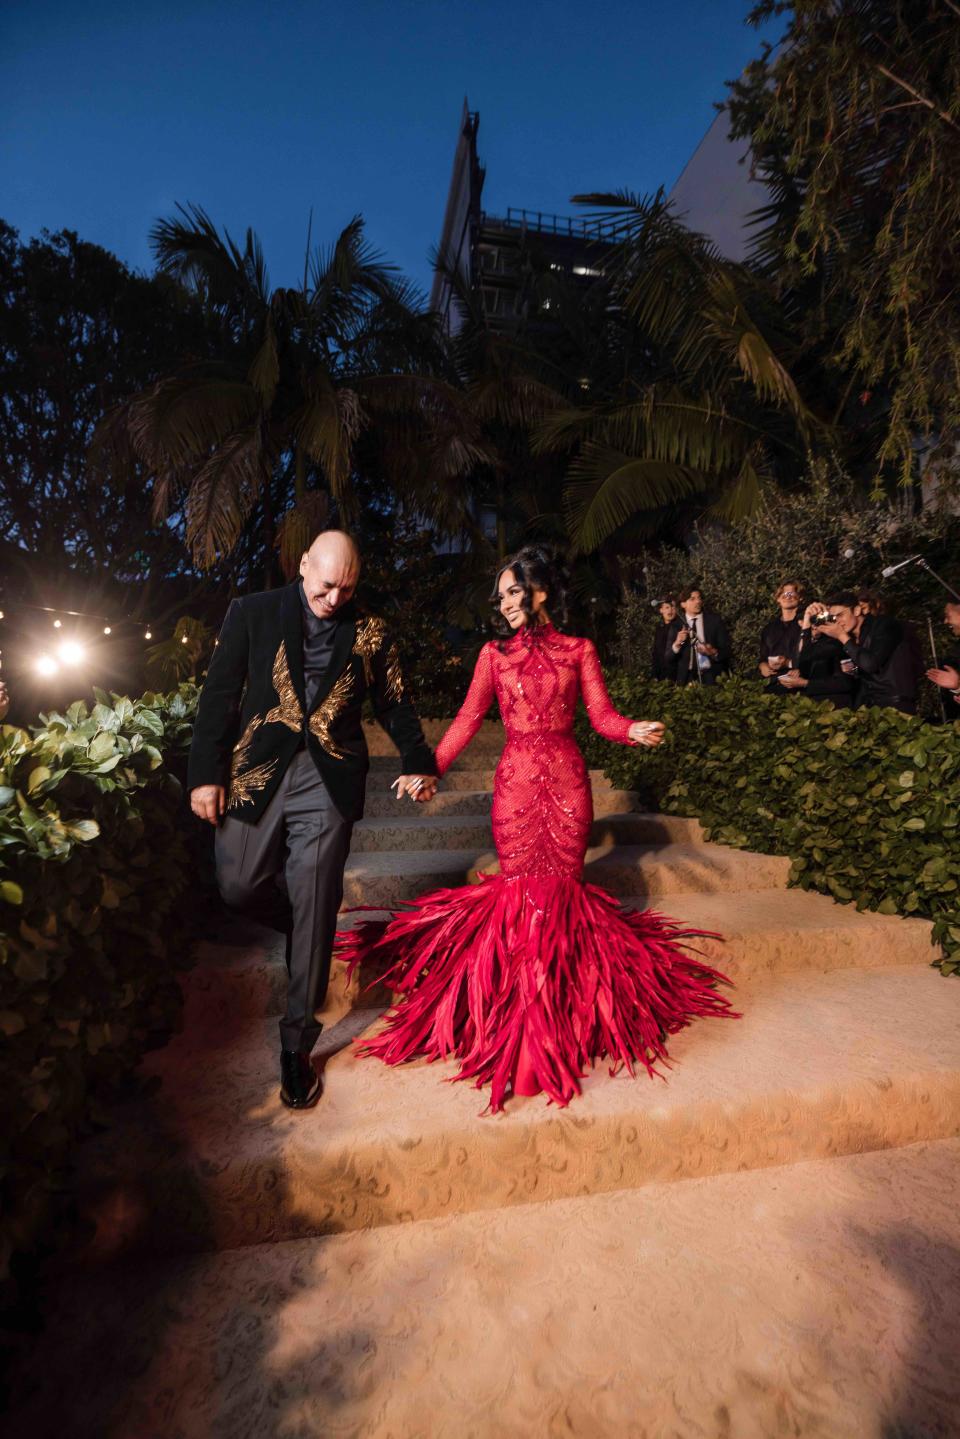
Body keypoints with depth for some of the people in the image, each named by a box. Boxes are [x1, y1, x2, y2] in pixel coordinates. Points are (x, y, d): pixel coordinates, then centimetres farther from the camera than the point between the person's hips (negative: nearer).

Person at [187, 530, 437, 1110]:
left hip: (328, 780, -1)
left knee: (315, 910, 0)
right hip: (256, 772, 2)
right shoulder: (252, 613, 5)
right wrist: (206, 774, -3)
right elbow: (219, 695, 2)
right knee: (241, 886, 3)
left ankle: (297, 1045, 15)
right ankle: (308, 929, 37)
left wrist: (418, 762, 7)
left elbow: (395, 702, 12)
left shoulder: (369, 631, 6)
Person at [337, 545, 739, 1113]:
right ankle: (522, 998, 18)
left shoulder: (579, 650, 6)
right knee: (520, 887, 1)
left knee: (561, 888, 3)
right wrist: (431, 769, -5)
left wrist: (634, 730, -22)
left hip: (566, 779, 0)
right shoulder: (495, 654, 8)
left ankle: (562, 1002, 22)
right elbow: (468, 718, 4)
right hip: (515, 782, 1)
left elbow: (602, 715, 0)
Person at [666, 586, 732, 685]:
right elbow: (668, 657, -1)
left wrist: (714, 653, -19)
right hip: (686, 678, 0)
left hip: (712, 676, 0)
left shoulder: (714, 620, 2)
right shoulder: (676, 626, 3)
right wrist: (676, 644, -19)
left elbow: (727, 650, 1)